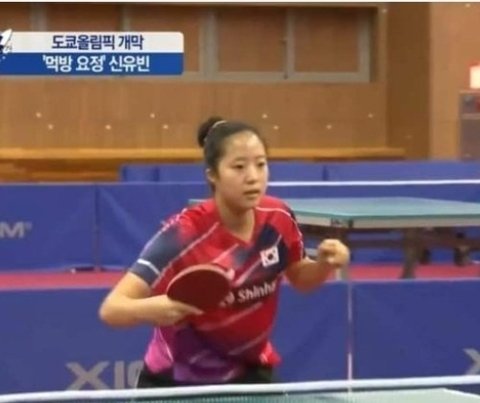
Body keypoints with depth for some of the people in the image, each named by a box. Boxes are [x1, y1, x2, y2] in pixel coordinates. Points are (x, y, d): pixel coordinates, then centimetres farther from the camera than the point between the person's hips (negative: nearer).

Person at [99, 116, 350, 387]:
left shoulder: (278, 218, -14)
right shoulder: (185, 233, -28)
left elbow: (300, 279, 8)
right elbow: (111, 309, -32)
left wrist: (325, 264, -14)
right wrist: (152, 308, -54)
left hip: (248, 374, 4)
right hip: (177, 382, -3)